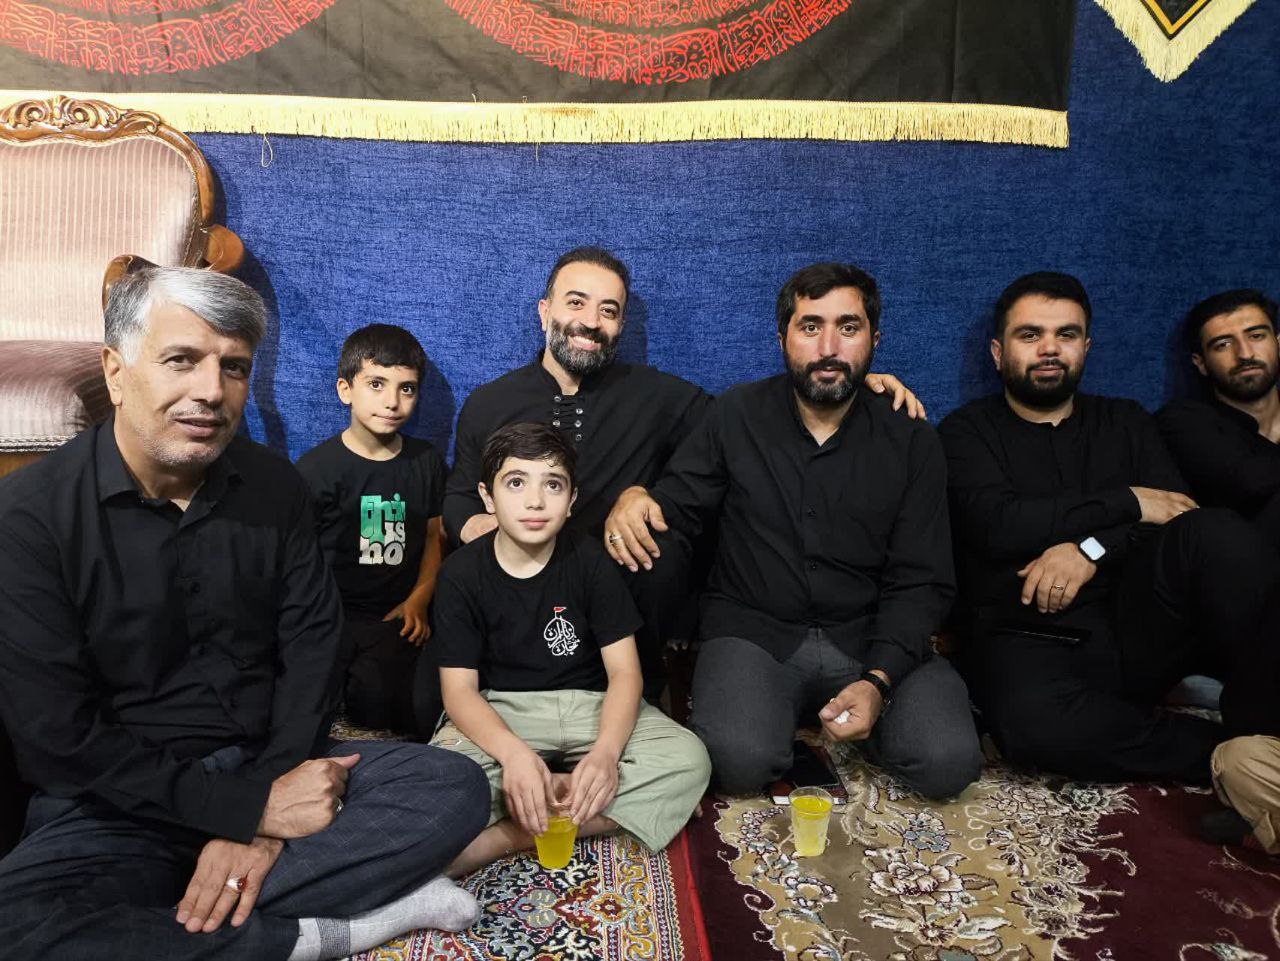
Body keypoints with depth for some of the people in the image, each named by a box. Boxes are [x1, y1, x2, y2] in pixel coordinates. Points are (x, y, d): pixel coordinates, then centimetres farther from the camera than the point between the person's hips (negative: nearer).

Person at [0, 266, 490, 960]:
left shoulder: (274, 486, 0)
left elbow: (310, 649, -2)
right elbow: (57, 736, -14)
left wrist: (263, 827, -14)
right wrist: (249, 806, -19)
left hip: (268, 768, 3)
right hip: (120, 801, -3)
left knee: (455, 787, -16)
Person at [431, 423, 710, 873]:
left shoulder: (590, 562, -6)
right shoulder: (462, 573, -7)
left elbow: (624, 671, -8)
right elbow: (459, 688, -11)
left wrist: (606, 751, -27)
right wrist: (513, 753, -30)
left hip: (591, 704, 2)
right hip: (501, 711, -2)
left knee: (689, 759, -25)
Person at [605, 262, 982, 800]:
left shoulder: (911, 440, 2)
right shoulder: (737, 416, 3)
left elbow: (920, 583, -1)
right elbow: (676, 506, 7)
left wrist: (878, 680, -17)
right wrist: (634, 499, -19)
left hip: (873, 641, 1)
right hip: (754, 633, -1)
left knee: (948, 761, -22)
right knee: (741, 759, -29)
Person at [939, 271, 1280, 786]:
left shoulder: (1126, 422, 20)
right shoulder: (968, 431, 9)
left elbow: (1183, 514, 5)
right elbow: (997, 526, -10)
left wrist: (1092, 548, -13)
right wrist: (1127, 502, -7)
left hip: (1140, 627, 3)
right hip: (1030, 642, -2)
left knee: (1218, 534, -27)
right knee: (1034, 721, -38)